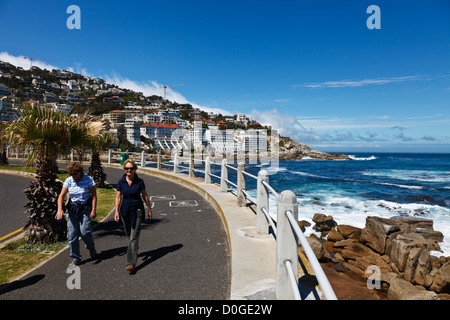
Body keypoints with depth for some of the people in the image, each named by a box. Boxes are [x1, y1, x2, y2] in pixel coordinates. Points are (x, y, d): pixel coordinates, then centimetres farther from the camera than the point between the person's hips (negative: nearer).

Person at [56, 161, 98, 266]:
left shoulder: (88, 180, -7)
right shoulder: (68, 181, 1)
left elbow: (94, 195, -5)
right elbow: (61, 196, -3)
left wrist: (93, 210, -12)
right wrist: (59, 209, -18)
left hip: (85, 208, -3)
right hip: (72, 209, 3)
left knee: (84, 231, -13)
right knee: (72, 234, 1)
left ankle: (91, 248, 20)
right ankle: (76, 258, 14)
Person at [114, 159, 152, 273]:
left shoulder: (139, 181, -7)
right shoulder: (121, 182, -2)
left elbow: (145, 196, 2)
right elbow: (118, 197, 1)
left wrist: (149, 210, 7)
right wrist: (116, 211, -10)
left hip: (137, 210, -3)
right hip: (125, 210, 3)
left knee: (134, 236, -9)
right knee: (129, 234, 18)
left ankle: (131, 263, -9)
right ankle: (135, 249, 47)